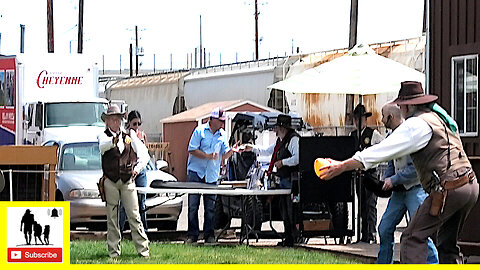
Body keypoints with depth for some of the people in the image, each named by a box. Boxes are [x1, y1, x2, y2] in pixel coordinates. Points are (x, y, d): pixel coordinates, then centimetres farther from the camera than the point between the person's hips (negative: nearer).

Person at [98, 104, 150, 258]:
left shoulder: (129, 135, 10)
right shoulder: (104, 136, 1)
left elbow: (143, 153, 9)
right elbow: (103, 146, -23)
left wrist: (138, 168, -8)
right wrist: (114, 141, -45)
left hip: (128, 181, 1)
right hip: (110, 181, -1)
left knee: (134, 216, -4)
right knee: (112, 217, 3)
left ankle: (143, 249, -3)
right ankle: (114, 251, 9)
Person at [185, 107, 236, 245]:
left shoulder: (222, 135, 9)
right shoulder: (200, 130, -3)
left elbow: (224, 156, 8)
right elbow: (192, 150, -7)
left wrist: (231, 151, -13)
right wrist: (207, 156, -17)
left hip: (212, 175, 3)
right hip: (196, 172, -3)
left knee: (210, 207, 1)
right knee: (193, 205, -1)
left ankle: (209, 235, 7)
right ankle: (192, 235, 4)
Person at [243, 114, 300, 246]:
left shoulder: (294, 139, -13)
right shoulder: (280, 141, 19)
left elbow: (297, 158, -23)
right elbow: (267, 151, 34)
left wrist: (282, 162, -19)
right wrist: (253, 148, 31)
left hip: (291, 179, -10)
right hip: (283, 179, 10)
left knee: (291, 209, -9)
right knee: (283, 208, 11)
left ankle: (295, 237, -5)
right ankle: (288, 238, 16)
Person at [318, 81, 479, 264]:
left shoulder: (417, 124, -7)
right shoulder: (439, 118, 20)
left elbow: (383, 150, -11)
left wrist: (342, 166, -9)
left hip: (448, 190, -9)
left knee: (413, 237, -4)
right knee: (447, 245, 17)